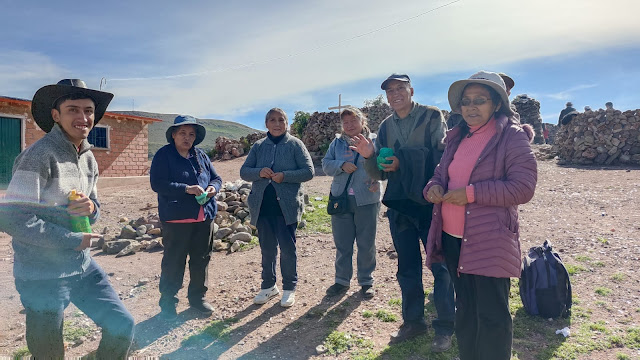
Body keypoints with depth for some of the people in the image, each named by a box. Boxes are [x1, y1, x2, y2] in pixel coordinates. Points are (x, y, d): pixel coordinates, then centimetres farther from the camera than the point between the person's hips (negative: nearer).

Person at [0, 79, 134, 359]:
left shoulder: (88, 158, 6)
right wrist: (71, 240, -19)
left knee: (122, 326, 8)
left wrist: (90, 207, -12)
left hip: (83, 267, 7)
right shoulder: (40, 155, -18)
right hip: (43, 276, -7)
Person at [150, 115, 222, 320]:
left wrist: (213, 187, -8)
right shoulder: (164, 155, -5)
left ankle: (197, 298, 30)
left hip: (204, 217, 6)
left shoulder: (201, 155, 12)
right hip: (176, 218, -5)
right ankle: (168, 302, 18)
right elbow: (157, 183, -15)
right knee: (174, 261, 1)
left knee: (201, 259, 13)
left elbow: (216, 178, 16)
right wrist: (186, 189, -23)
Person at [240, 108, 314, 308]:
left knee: (287, 247, 3)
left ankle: (289, 288, 19)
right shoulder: (258, 146, 9)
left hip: (287, 205, -3)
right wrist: (259, 172, -13)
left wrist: (285, 176, -18)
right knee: (267, 248, 14)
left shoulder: (295, 144, -1)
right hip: (262, 206, 4)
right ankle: (268, 285, 30)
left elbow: (309, 171, -4)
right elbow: (244, 171, 9)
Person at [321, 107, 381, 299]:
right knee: (342, 243, 10)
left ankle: (366, 281, 22)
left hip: (367, 200, -2)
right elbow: (326, 164, 4)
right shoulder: (337, 143, 11)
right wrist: (342, 165, -14)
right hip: (340, 199, 3)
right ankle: (342, 280, 24)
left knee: (366, 243, 6)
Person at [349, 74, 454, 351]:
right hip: (399, 206, 5)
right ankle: (413, 321, 29)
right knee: (408, 268, 14)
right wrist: (369, 156, -10)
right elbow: (380, 174, 9)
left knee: (440, 266, 3)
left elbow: (441, 156, -13)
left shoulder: (432, 117, -2)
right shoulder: (386, 126, 10)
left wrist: (402, 161, -16)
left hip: (430, 202, -4)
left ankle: (445, 328, 17)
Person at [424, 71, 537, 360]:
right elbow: (442, 173, 18)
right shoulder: (458, 138, 12)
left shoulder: (512, 136, -8)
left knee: (492, 316, 3)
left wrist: (472, 193, -21)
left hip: (489, 242, -6)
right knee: (465, 310, 19)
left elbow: (523, 187, -15)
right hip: (452, 238, 7)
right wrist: (435, 186, -5)